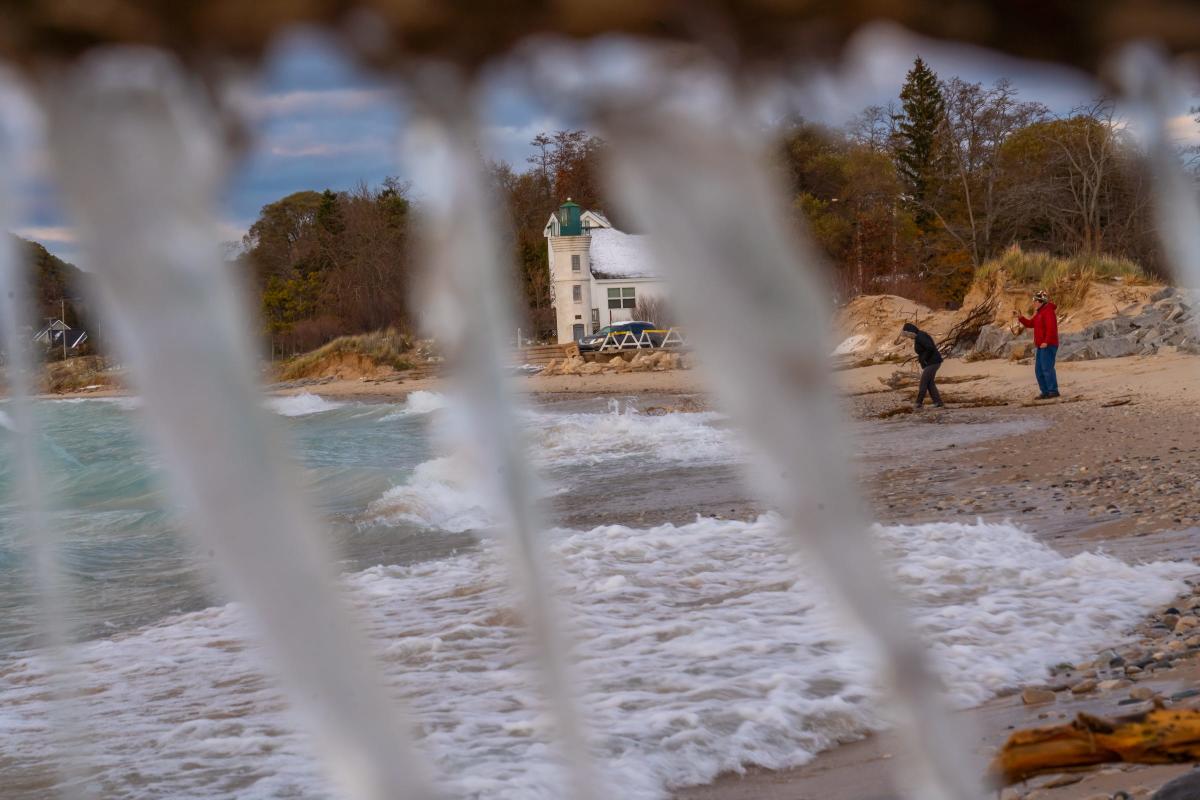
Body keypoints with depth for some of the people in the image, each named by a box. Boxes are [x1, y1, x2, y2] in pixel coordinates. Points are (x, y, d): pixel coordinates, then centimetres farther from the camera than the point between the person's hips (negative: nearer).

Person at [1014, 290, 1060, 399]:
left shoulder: (1048, 311, -12)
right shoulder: (1040, 312, 20)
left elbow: (1051, 328, -22)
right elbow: (1030, 324, 23)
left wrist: (1046, 342, -25)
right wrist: (1019, 317, 12)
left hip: (1048, 345, -11)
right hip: (1042, 346, 11)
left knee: (1047, 368, -12)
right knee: (1039, 370, 9)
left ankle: (1053, 391, -11)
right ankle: (1045, 392, 11)